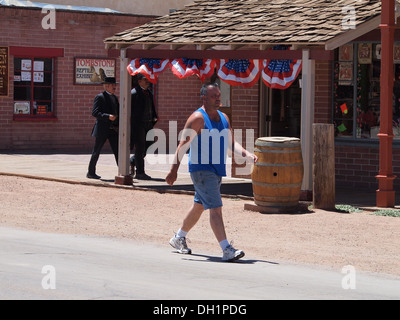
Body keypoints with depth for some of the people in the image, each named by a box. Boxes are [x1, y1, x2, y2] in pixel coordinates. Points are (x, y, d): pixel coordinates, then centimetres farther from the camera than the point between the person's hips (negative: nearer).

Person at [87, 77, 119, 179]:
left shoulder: (114, 98, 16)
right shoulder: (100, 97, -7)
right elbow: (94, 112, -16)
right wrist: (108, 116, -27)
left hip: (113, 130, 7)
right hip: (102, 130, -7)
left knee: (118, 151, 0)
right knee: (96, 152, 3)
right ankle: (91, 172, 13)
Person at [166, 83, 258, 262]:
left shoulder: (223, 118, 13)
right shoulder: (197, 118, -11)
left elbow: (231, 144, 16)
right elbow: (183, 145, -13)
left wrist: (248, 154, -2)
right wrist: (174, 170, -17)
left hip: (217, 170, 9)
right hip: (201, 169, -9)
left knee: (199, 206, 19)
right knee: (215, 208, -16)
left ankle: (179, 238, 37)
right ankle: (226, 250, -20)